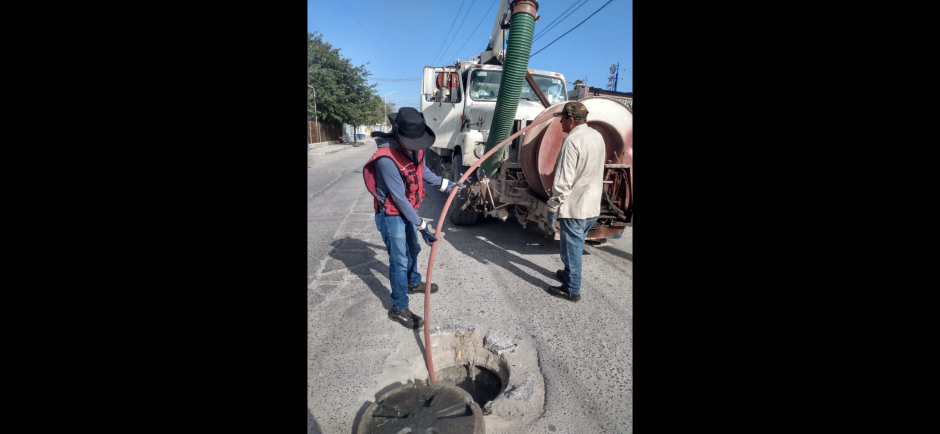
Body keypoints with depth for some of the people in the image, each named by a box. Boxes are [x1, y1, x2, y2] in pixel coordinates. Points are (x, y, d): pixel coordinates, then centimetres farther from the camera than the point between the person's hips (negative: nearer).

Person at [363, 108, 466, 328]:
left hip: (406, 210, 8)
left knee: (412, 249, 25)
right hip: (391, 215, -8)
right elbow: (399, 198, -29)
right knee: (399, 261, -1)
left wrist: (446, 184, 11)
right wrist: (422, 225, -25)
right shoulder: (387, 159, -33)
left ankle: (413, 283, 50)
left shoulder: (413, 148, -7)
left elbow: (422, 170, 14)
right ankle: (399, 308, 15)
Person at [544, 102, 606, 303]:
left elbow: (564, 181, -23)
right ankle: (570, 273, 39)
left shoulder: (572, 141, -19)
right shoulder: (597, 137, 9)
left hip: (574, 206, -9)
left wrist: (553, 207, -17)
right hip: (592, 205, 9)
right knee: (576, 244, 23)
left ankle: (572, 289, 14)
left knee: (571, 247, 3)